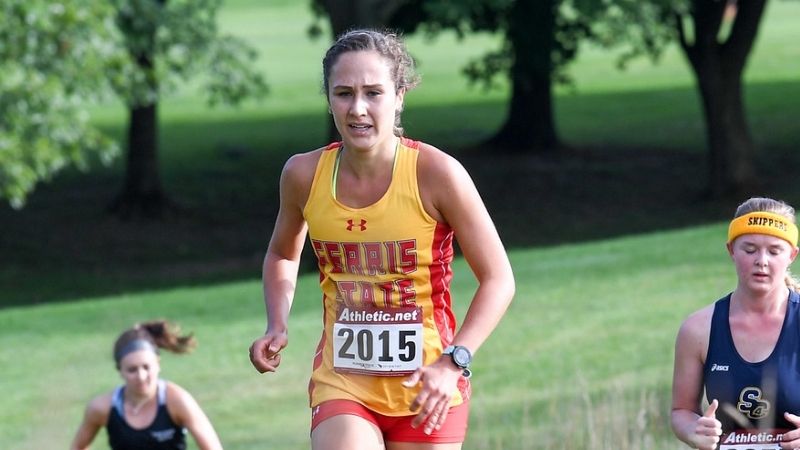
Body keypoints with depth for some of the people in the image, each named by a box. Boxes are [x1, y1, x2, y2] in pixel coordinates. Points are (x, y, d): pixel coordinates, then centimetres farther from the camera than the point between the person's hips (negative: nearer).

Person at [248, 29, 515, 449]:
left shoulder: (436, 173, -14)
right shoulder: (303, 175, -4)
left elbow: (498, 280, -9)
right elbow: (282, 255, 18)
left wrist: (453, 363, -22)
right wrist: (277, 327, -1)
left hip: (425, 392, -1)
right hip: (341, 384, 1)